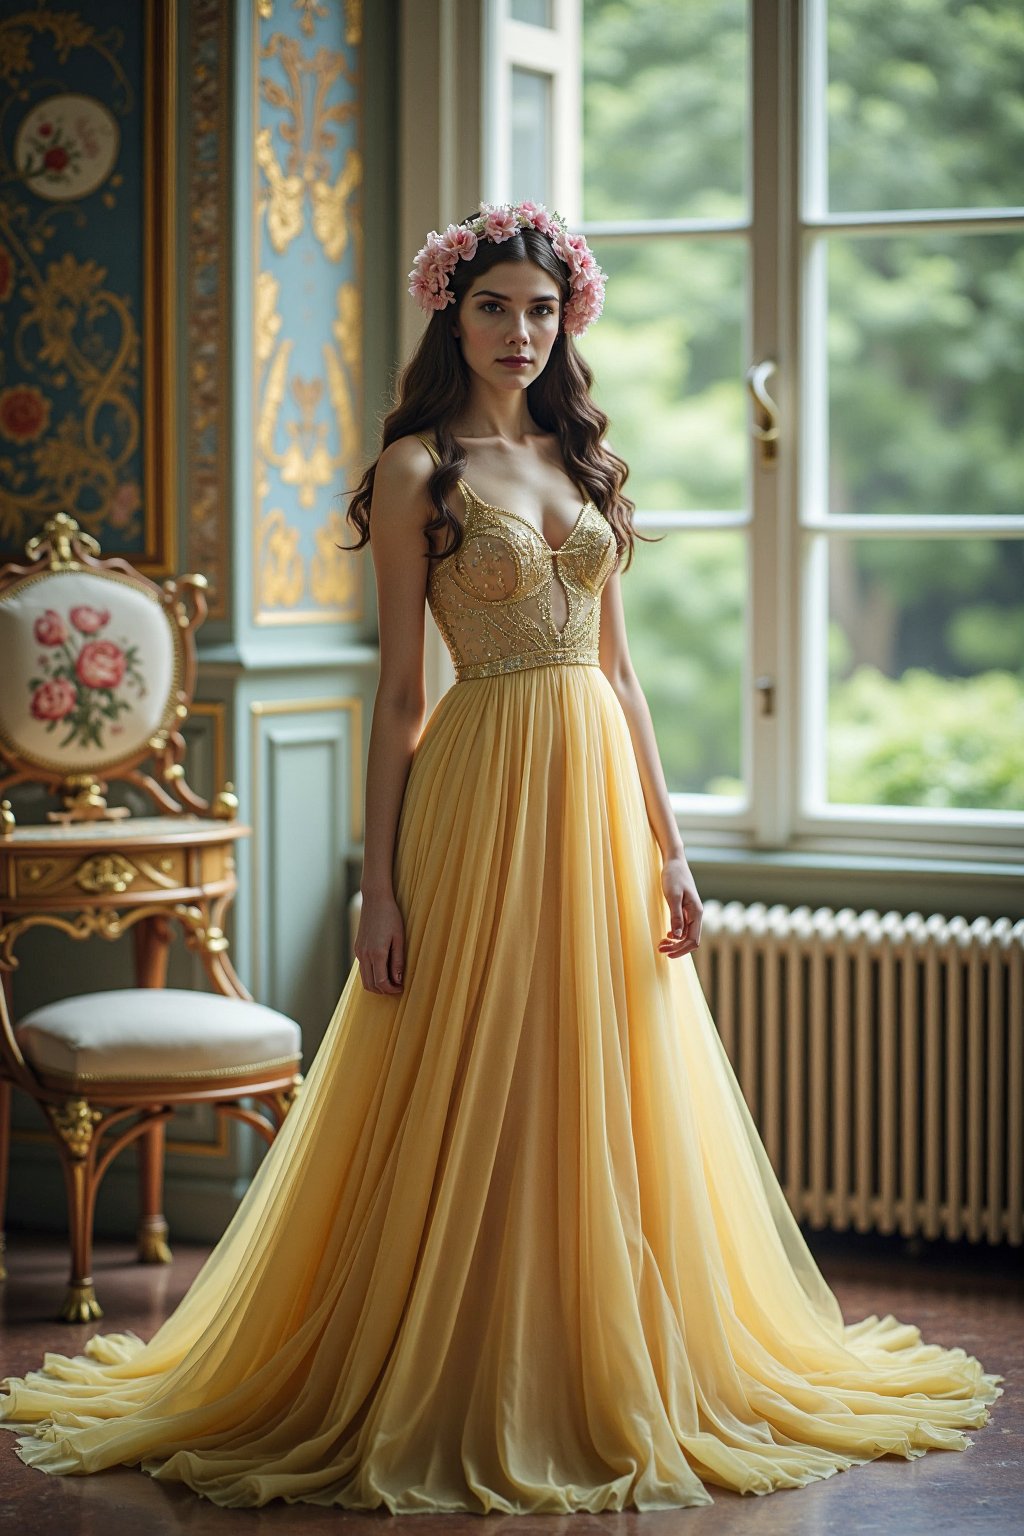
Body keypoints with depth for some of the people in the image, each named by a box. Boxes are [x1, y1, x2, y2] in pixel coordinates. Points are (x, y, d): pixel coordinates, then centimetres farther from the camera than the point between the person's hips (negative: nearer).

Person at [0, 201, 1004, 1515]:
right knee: (477, 1097, 0)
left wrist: (665, 843, 8)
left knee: (602, 1095, 9)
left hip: (598, 787, 5)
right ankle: (454, 1399, 12)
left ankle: (608, 1379, 21)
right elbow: (398, 688, -4)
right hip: (484, 787, -5)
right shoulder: (419, 470, -1)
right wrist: (379, 885, -9)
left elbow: (618, 667, 14)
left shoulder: (585, 461, 14)